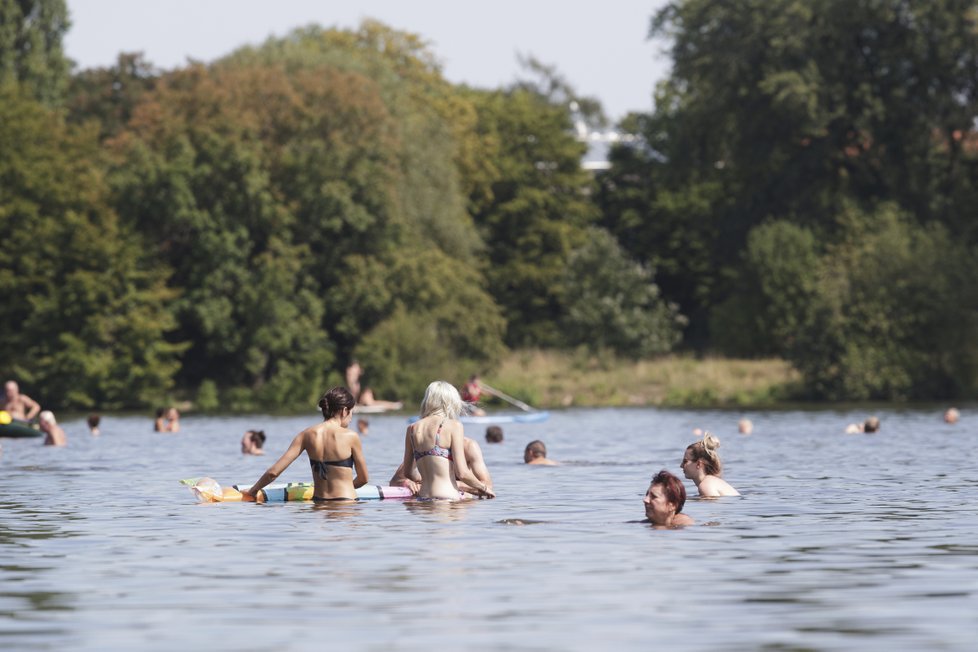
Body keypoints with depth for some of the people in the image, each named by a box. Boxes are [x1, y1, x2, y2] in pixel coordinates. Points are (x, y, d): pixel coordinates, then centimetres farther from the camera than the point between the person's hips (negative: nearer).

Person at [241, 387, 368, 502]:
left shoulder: (308, 435, 6)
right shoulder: (351, 437, -4)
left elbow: (273, 471, 4)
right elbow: (363, 478, 8)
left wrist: (252, 491, 19)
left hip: (318, 502, 4)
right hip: (346, 501, -4)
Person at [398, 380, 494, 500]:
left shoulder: (412, 429, 14)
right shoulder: (453, 426, -1)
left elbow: (407, 473, 20)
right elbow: (462, 473, -6)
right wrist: (483, 487, 11)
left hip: (423, 497, 6)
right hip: (446, 497, -6)